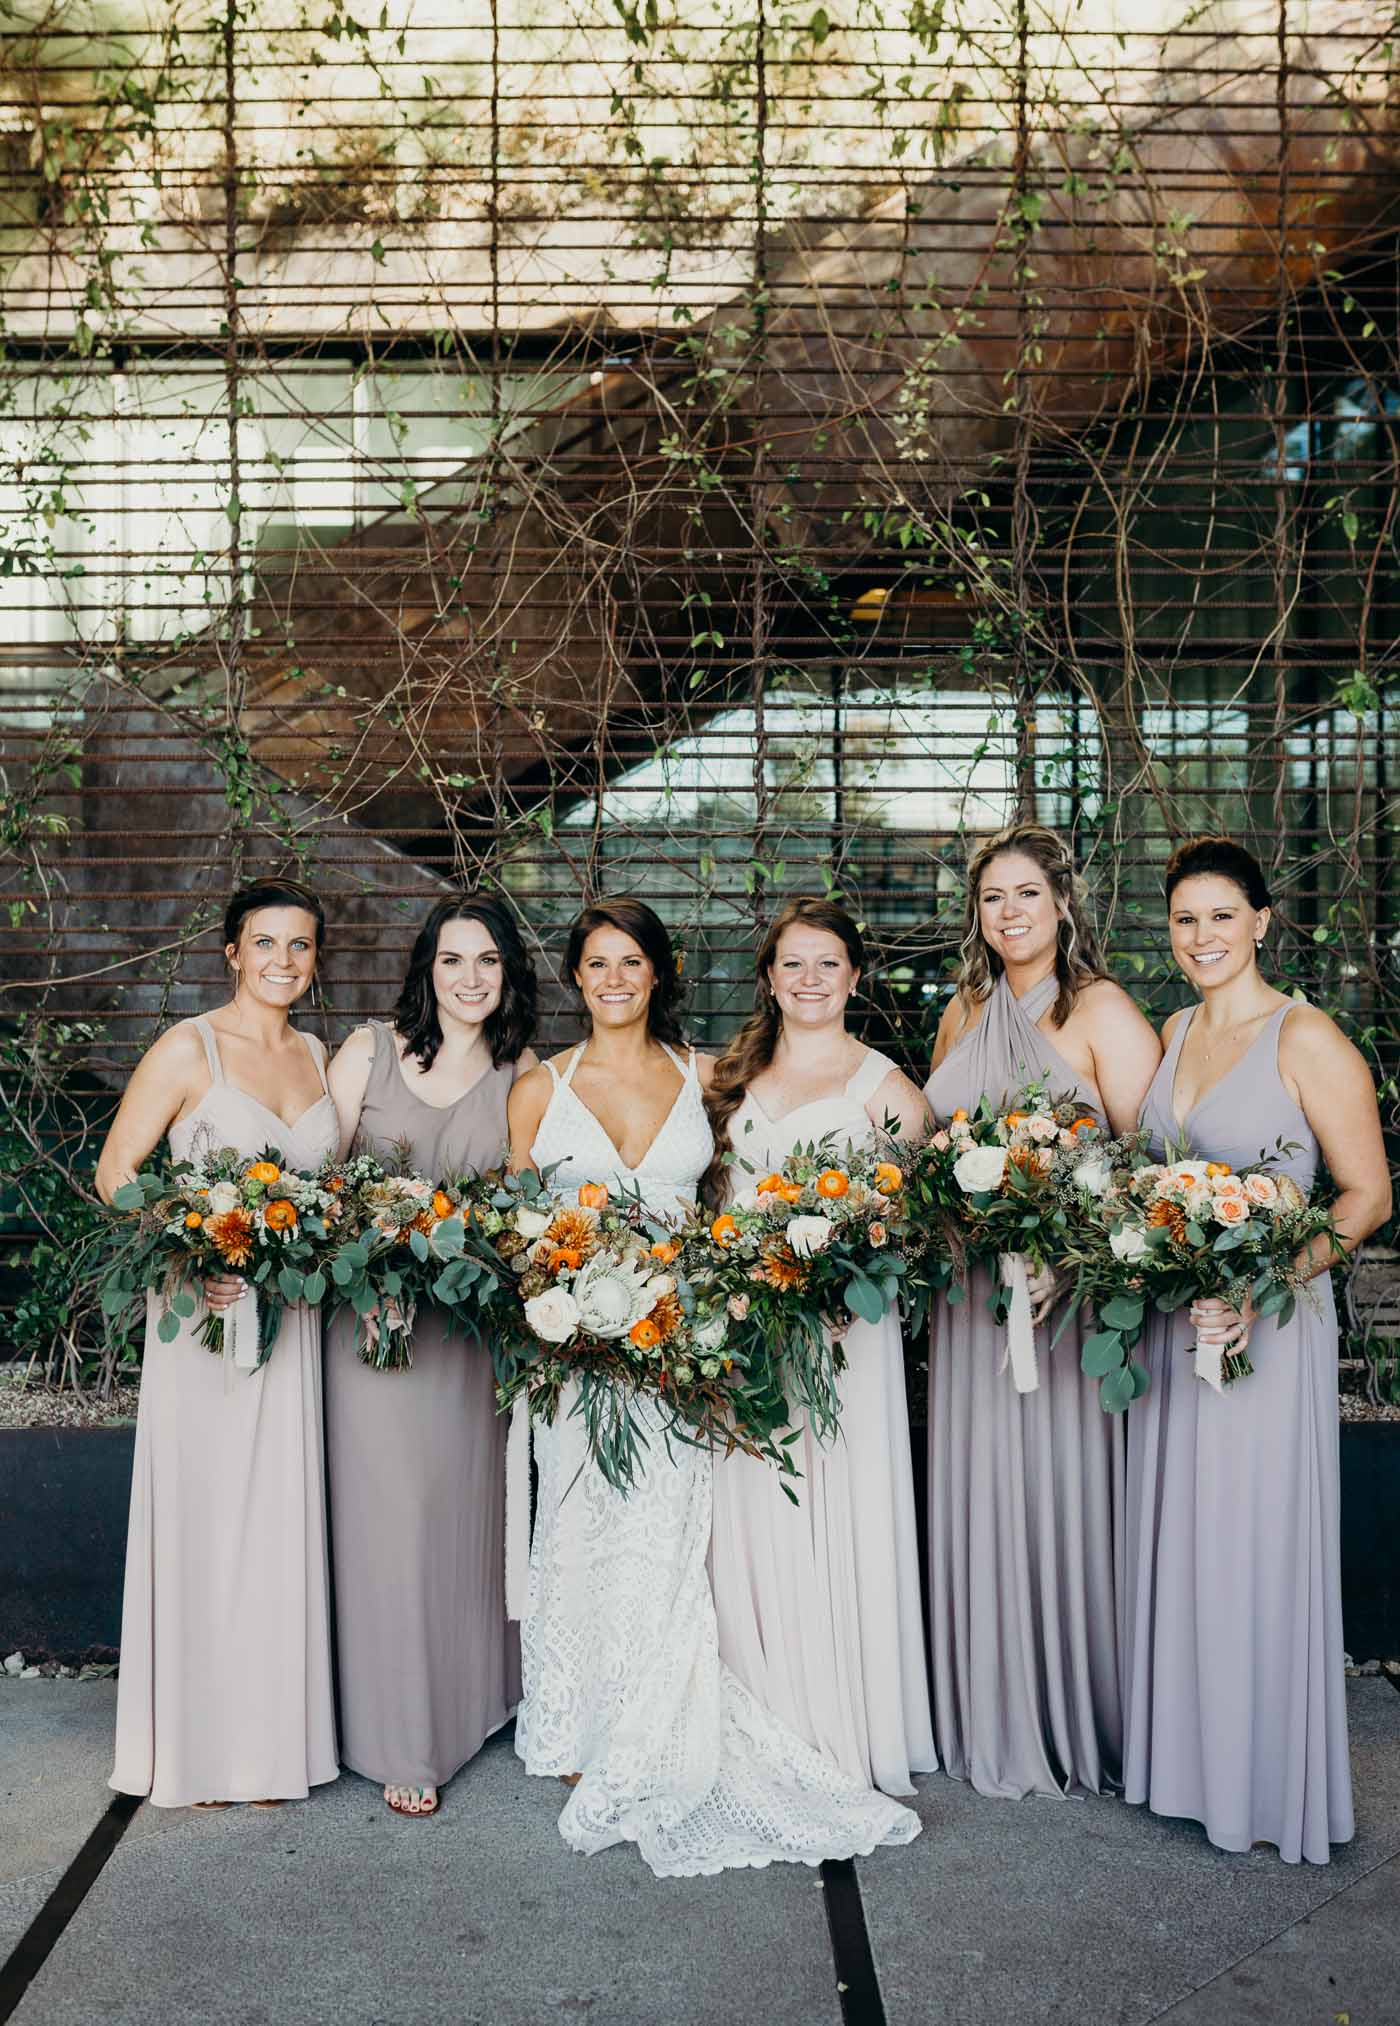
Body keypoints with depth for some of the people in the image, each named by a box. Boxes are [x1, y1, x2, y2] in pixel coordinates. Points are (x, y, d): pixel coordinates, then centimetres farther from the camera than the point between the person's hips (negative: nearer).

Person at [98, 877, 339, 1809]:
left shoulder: (318, 1056, 10)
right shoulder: (190, 1047, -6)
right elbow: (116, 1174, -8)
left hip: (291, 1315, 5)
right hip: (206, 1311, -5)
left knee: (281, 1522, 11)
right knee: (204, 1519, 4)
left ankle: (274, 1735, 26)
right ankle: (198, 1744, 21)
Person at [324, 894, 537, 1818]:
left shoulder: (523, 1074, 2)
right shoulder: (370, 1049, 0)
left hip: (475, 1323, 2)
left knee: (469, 1510, 12)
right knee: (390, 1517, 2)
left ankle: (473, 1697, 35)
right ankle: (406, 1740, 17)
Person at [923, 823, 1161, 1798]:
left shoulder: (1102, 1011, -7)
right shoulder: (965, 1013, 13)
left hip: (1070, 1290, -6)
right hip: (972, 1295, 6)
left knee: (1059, 1494, 1)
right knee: (978, 1495, 10)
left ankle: (1076, 1724, 20)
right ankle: (994, 1718, 26)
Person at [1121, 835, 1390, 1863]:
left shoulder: (1308, 1039, -11)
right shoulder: (1175, 1032, 9)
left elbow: (1369, 1196, -11)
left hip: (1268, 1324, -6)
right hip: (1170, 1321, 6)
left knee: (1255, 1539, 4)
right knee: (1175, 1537, 14)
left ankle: (1269, 1778, 22)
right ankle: (1182, 1753, 31)